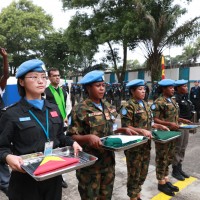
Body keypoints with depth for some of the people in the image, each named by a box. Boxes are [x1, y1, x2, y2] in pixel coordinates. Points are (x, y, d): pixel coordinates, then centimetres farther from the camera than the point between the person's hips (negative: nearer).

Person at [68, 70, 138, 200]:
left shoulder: (109, 107, 6)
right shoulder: (80, 109, -15)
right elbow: (73, 136, -15)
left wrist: (124, 130, 0)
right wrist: (88, 137, -32)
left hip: (108, 161, 6)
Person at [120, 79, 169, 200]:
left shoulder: (146, 105, 10)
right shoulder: (129, 106, -15)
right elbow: (125, 126, -19)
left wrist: (159, 126, 2)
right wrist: (141, 131, -29)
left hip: (146, 144, 8)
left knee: (143, 173, 21)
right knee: (134, 174, 8)